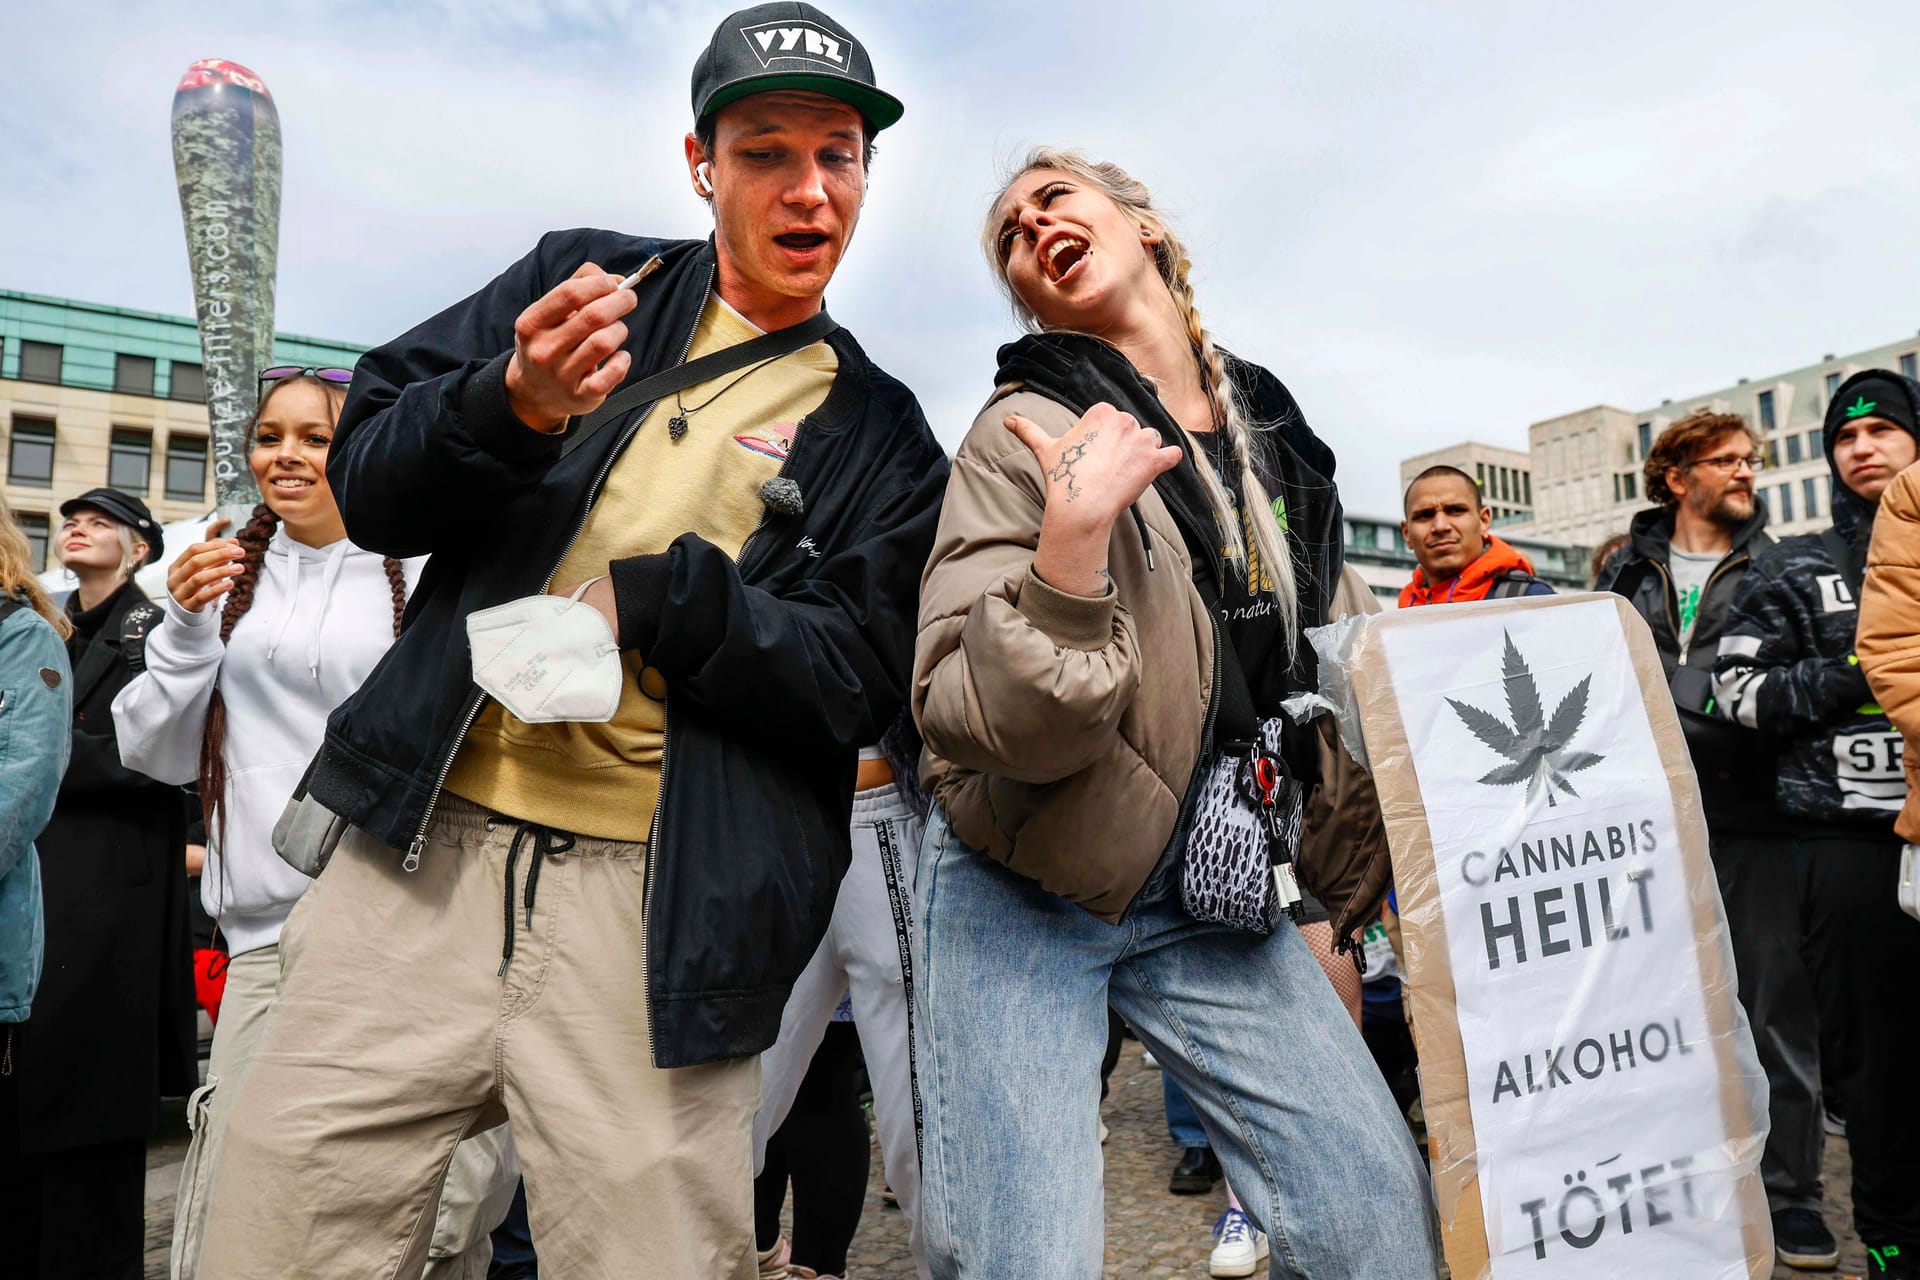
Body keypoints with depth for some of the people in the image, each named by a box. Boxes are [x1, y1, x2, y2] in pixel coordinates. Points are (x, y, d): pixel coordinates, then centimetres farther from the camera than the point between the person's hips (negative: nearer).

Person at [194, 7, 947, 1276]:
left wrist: (646, 598, -14)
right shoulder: (582, 278, 11)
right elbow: (367, 484, 7)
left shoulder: (880, 435, 8)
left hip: (661, 915, -1)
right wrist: (515, 404, -14)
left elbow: (858, 681, -2)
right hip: (423, 853, 2)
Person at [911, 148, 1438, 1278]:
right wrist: (1074, 537, -33)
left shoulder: (1267, 425, 7)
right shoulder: (1029, 432, -11)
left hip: (1212, 890, 5)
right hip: (1024, 897, -4)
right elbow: (968, 716, -20)